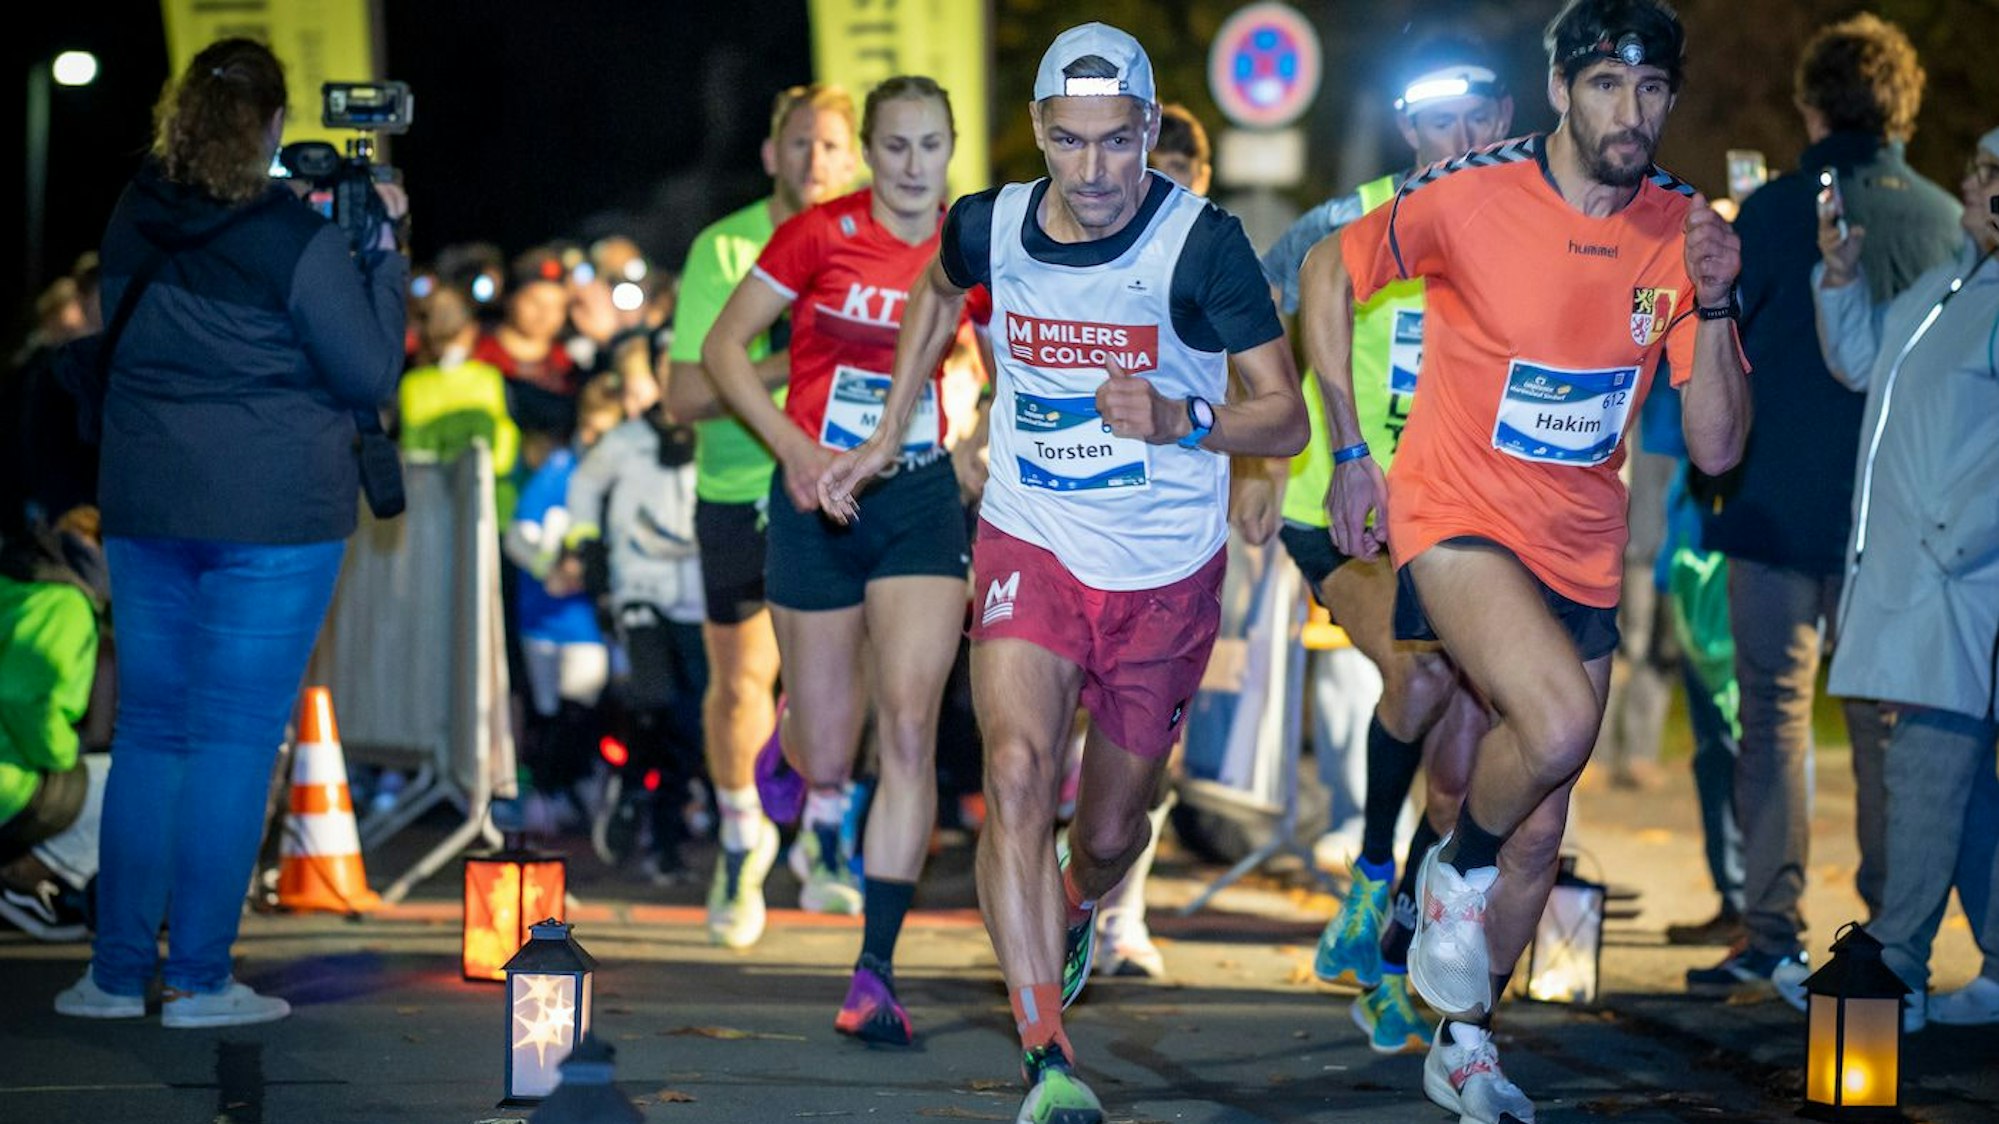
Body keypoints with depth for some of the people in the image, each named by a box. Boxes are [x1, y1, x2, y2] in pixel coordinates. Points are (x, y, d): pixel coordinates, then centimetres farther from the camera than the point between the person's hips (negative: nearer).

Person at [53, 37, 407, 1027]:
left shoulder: (131, 225, 5)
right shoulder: (298, 240, -12)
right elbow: (370, 373, -7)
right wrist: (382, 250, 1)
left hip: (144, 503, 5)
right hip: (274, 513, -5)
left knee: (148, 731, 11)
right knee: (235, 738, -1)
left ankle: (118, 971, 12)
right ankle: (200, 978, 0)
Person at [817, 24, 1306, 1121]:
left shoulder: (1201, 246, -16)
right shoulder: (989, 227, -6)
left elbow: (1285, 415, -12)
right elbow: (937, 293, 20)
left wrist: (1178, 422, -31)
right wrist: (884, 437, 18)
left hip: (1166, 575, -1)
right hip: (1029, 546, 1)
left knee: (1109, 828, 12)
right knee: (1017, 771, -23)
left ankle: (1072, 913, 51)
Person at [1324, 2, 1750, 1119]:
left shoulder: (1688, 232, -5)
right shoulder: (1468, 197, -16)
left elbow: (1718, 449, -5)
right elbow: (1333, 274, 2)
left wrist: (1714, 304, -20)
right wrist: (1350, 451, 2)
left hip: (1583, 554, 5)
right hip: (1458, 518, -4)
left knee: (1542, 828, 12)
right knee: (1560, 721, -31)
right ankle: (1458, 869, 0)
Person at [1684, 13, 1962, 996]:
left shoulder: (1776, 210, -7)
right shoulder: (1948, 220, 0)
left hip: (1780, 503, -2)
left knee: (1774, 715, 3)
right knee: (1886, 724, 9)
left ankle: (1774, 939, -2)